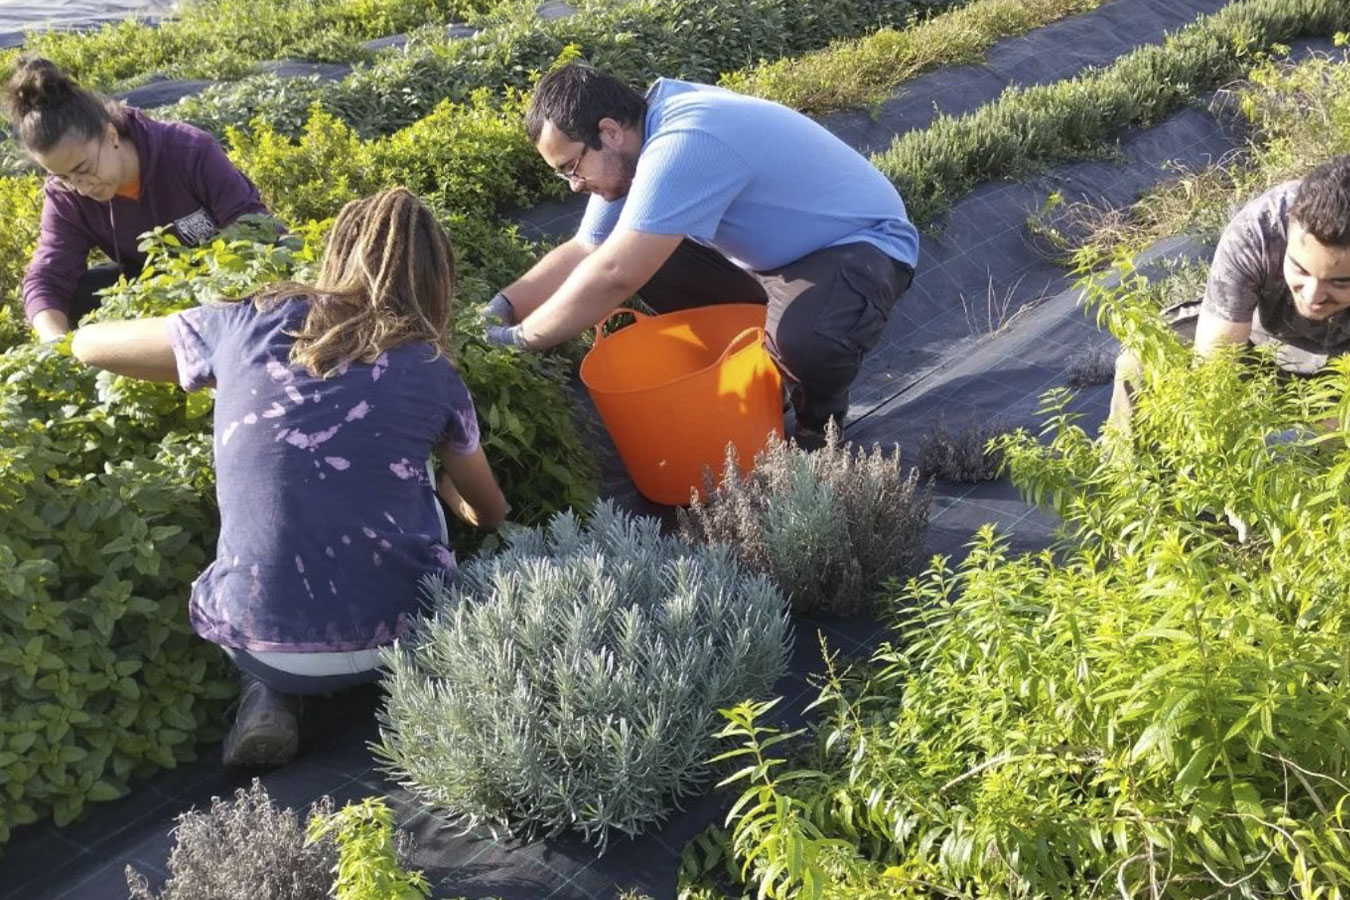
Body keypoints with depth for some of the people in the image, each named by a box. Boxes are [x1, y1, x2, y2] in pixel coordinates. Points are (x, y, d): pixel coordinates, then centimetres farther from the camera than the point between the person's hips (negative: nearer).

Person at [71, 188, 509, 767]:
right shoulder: (432, 372, 5)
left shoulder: (248, 326, 4)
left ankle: (267, 696, 9)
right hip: (403, 633, 0)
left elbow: (88, 344, 21)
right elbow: (490, 514, 22)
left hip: (261, 642, 0)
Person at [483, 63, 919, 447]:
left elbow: (614, 277, -36)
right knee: (643, 258, -3)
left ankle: (820, 420, -3)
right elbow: (584, 251, 2)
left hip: (859, 243, -9)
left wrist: (519, 338, -25)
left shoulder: (682, 146, -34)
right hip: (774, 250, 9)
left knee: (804, 339, -39)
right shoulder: (635, 144, -4)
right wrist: (502, 307, -11)